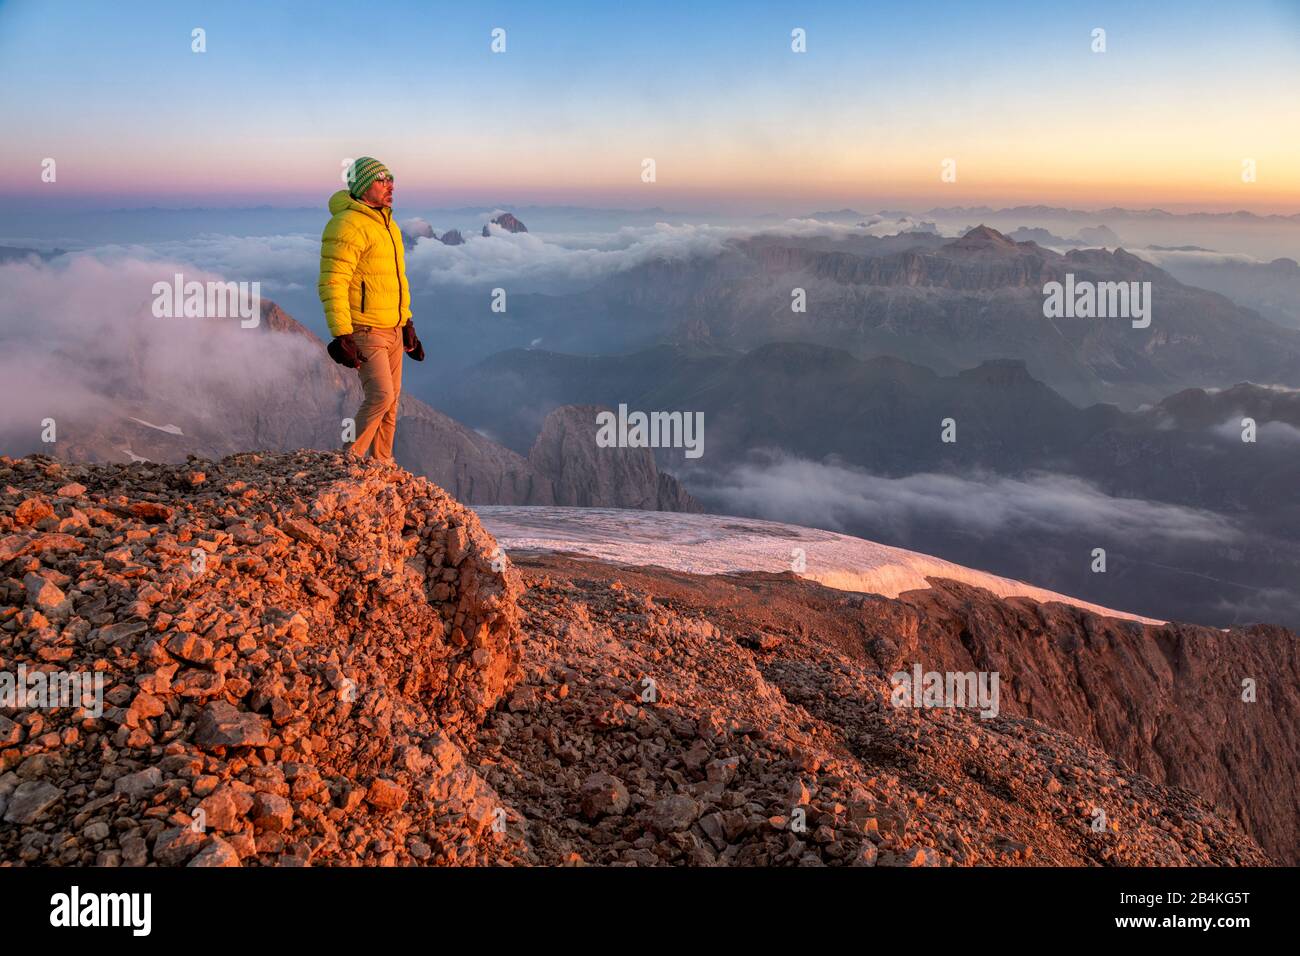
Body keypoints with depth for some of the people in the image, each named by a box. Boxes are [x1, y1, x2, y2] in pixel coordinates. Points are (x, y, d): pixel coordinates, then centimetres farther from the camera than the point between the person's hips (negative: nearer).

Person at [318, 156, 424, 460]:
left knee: (391, 398, 11)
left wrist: (407, 325, 21)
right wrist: (342, 336, -26)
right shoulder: (347, 226, -15)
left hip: (392, 330, 9)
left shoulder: (387, 224, 15)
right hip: (364, 331, -9)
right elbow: (332, 284, -21)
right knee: (380, 396, -14)